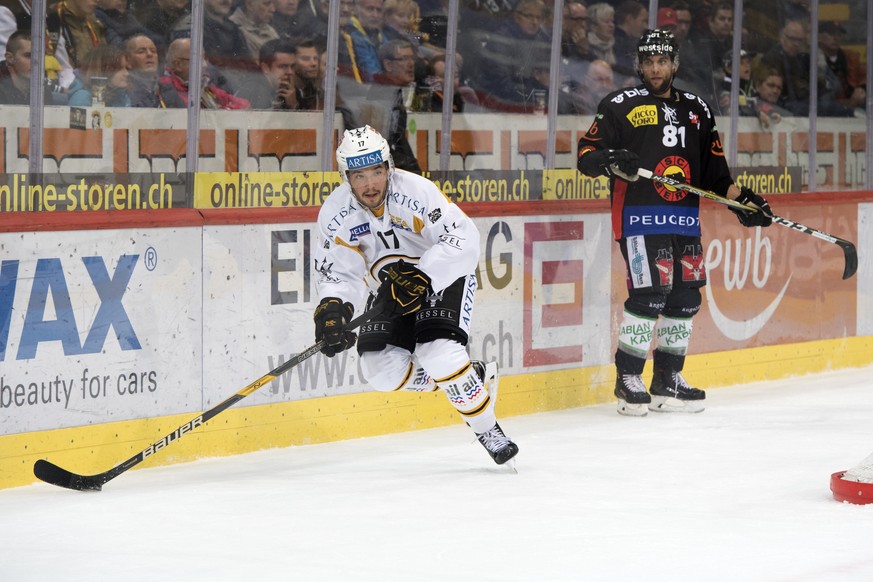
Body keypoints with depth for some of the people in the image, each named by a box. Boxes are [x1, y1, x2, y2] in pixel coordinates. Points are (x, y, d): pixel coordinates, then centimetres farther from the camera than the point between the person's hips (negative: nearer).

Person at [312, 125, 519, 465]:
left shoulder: (415, 191, -27)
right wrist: (332, 308, -31)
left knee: (437, 353, -26)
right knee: (382, 370, -12)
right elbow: (338, 273, -10)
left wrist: (420, 278, -41)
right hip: (390, 290, 5)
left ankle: (488, 430, -7)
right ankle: (472, 377, 9)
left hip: (445, 276, -5)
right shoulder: (335, 215, -14)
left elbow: (464, 239, -31)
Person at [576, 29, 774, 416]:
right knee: (649, 293, -16)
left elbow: (713, 168, 21)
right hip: (639, 215, -6)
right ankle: (628, 378, -5)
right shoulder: (620, 105, 2)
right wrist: (608, 160, -23)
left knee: (686, 296, 6)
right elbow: (586, 154, -2)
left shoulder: (697, 110, 17)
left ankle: (667, 380, 18)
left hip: (685, 220, 6)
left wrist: (741, 199, 9)